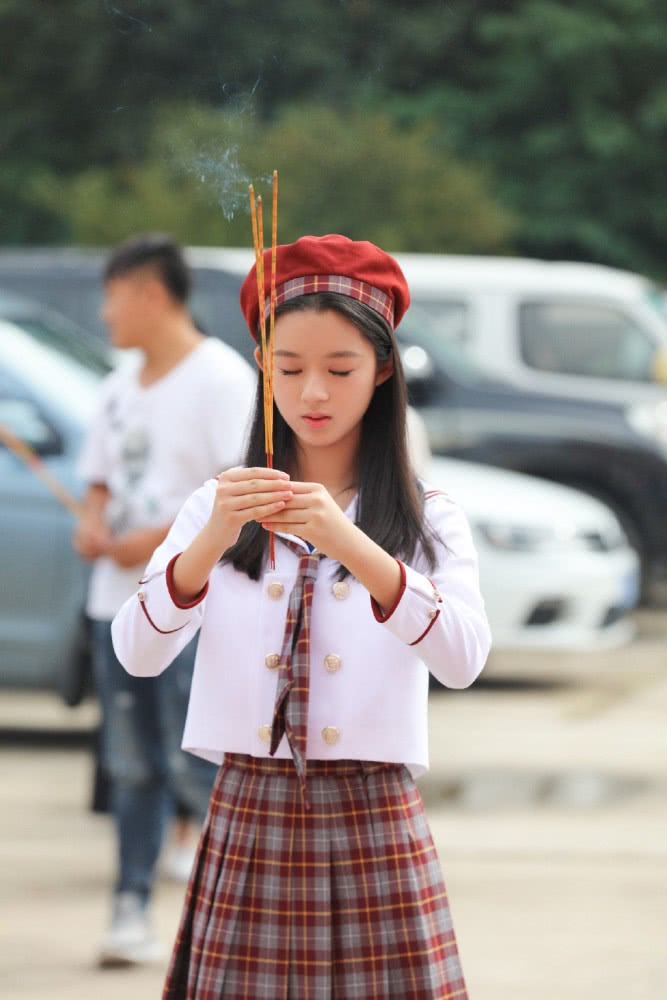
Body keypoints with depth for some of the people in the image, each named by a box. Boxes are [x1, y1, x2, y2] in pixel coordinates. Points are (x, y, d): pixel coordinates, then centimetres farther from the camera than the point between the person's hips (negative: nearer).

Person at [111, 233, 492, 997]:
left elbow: (463, 659, -15)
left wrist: (349, 544, -28)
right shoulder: (218, 506, 8)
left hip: (374, 826, -1)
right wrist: (211, 540, -25)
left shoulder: (427, 519, 5)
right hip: (249, 817, 1)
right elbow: (136, 653, -7)